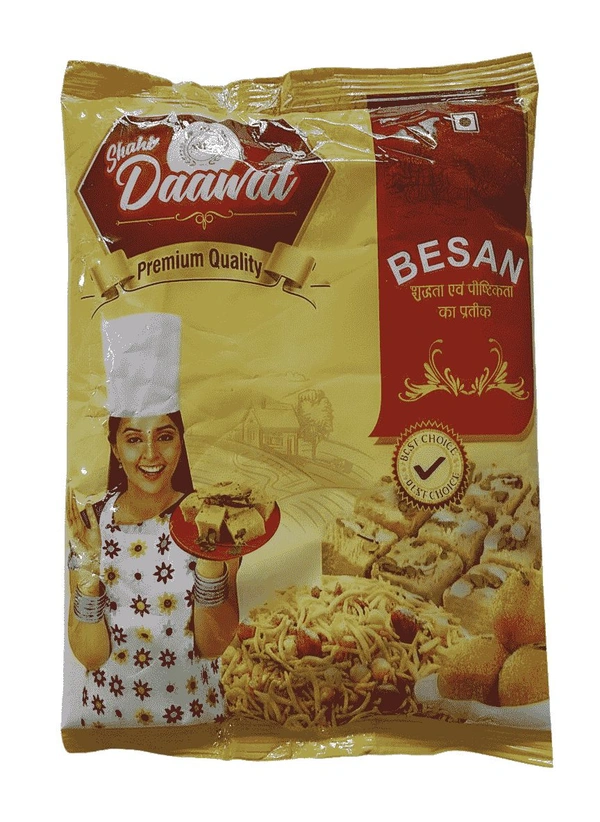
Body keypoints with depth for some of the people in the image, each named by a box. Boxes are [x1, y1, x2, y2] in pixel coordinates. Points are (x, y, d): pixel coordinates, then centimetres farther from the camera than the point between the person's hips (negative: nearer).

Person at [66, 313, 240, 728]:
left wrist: (210, 558, -28)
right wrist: (87, 569, -26)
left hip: (194, 712, 0)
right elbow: (90, 656, -12)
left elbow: (213, 645, -14)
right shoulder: (90, 524, -12)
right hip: (110, 714, 1)